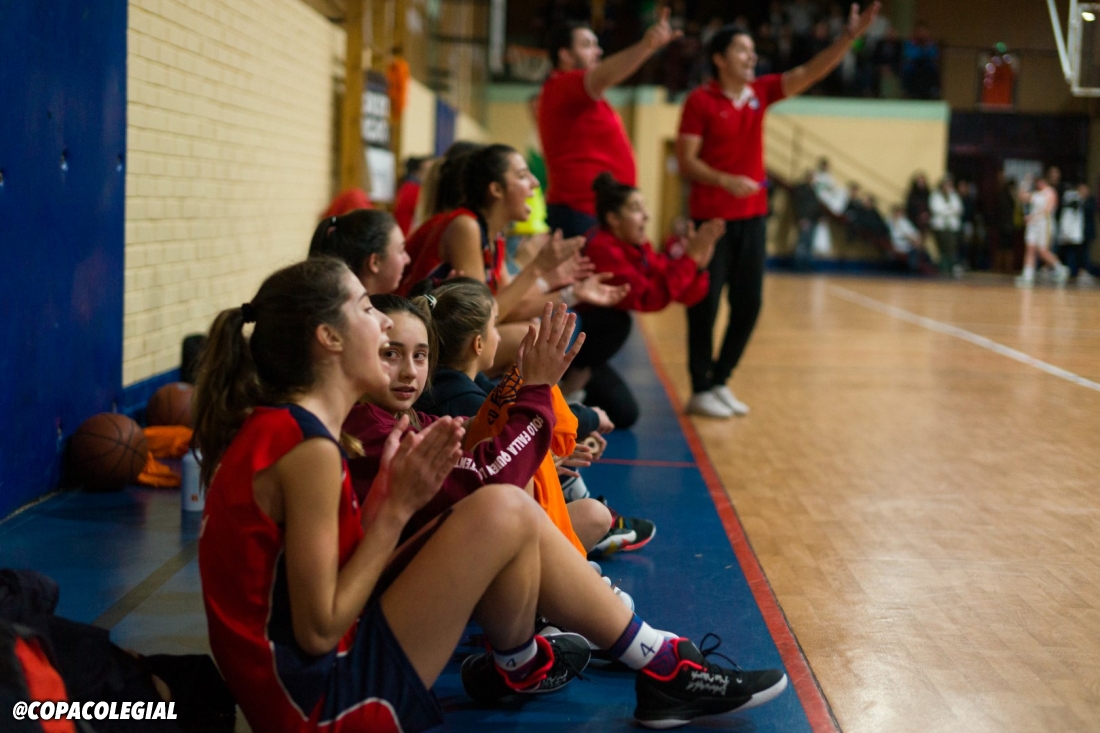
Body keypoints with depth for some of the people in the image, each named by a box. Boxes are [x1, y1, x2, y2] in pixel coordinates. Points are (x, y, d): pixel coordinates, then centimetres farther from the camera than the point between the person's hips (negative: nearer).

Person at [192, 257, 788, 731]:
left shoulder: (274, 425, 7)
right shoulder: (308, 448, -20)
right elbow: (318, 631, -21)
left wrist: (389, 487, 2)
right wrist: (399, 506, -15)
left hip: (288, 676, 10)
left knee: (488, 520, 10)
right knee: (505, 512, -13)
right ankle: (658, 668, 5)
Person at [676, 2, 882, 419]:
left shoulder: (760, 93, 8)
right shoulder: (700, 101, -8)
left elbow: (810, 73, 2)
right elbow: (686, 161, -11)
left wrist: (851, 36, -8)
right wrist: (726, 180, -26)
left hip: (752, 217, 6)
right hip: (711, 218, -6)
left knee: (748, 305, 7)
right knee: (704, 306, -2)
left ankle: (720, 382, 21)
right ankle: (700, 391, 8)